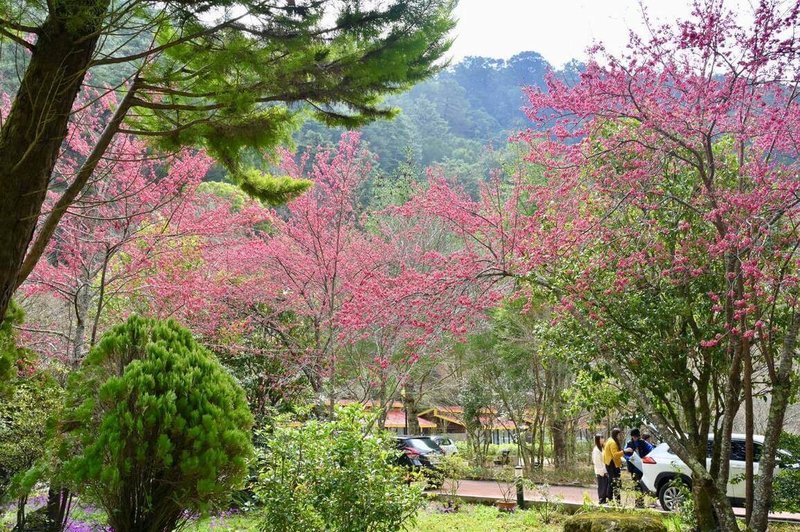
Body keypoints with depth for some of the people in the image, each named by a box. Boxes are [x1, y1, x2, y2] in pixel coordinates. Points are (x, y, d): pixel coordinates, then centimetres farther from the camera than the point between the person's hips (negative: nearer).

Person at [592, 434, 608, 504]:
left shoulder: (602, 448, 15)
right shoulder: (596, 449, -12)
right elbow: (597, 461, -14)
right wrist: (601, 471, -15)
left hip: (604, 471, 8)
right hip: (600, 472, -8)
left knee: (606, 485, 8)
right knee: (601, 486, -2)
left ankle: (604, 499, 14)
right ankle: (601, 500, 5)